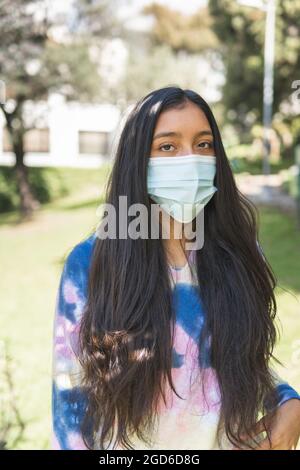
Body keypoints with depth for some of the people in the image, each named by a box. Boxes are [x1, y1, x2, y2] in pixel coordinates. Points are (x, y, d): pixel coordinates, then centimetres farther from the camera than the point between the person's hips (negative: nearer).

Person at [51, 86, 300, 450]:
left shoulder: (240, 253, -8)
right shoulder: (90, 263, -16)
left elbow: (252, 361, 5)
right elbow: (72, 393, -9)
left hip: (233, 441, 3)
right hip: (130, 443, -2)